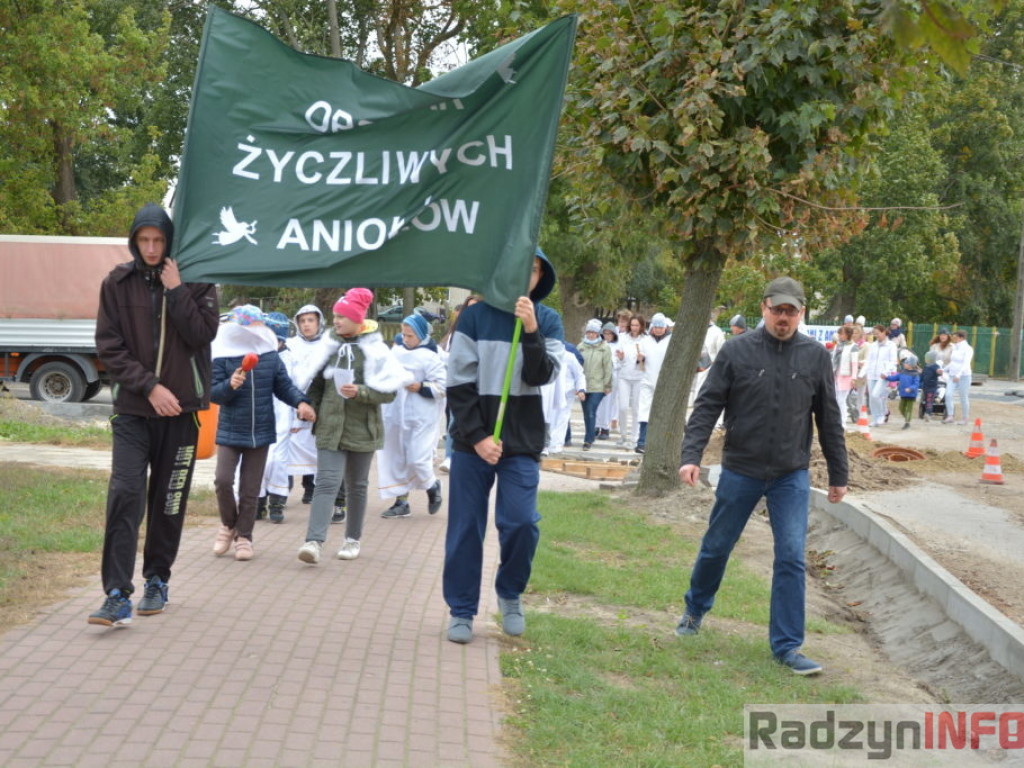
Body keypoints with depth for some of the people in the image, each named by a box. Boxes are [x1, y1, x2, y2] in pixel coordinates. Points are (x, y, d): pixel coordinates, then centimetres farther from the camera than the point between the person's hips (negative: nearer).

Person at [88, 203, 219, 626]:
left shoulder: (196, 281, 0)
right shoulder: (117, 283, 0)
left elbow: (202, 335, -10)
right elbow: (109, 347, -2)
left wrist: (176, 291, -15)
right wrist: (149, 386, -12)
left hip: (180, 407, 1)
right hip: (132, 407, 0)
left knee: (169, 499, 8)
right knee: (124, 494, -13)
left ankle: (157, 580, 24)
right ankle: (117, 595, -13)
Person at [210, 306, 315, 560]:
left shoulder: (271, 356, 0)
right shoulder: (223, 356, -9)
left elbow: (284, 386, 5)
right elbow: (213, 394, -9)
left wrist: (300, 402, -12)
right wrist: (230, 385, -29)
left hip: (261, 432, 2)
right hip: (230, 431, -2)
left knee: (250, 489, 7)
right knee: (223, 480, -9)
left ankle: (244, 535, 20)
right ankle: (229, 525, 17)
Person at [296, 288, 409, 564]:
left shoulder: (374, 350, -6)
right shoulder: (331, 346, 7)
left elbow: (388, 392, -9)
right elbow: (316, 383, 17)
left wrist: (359, 392, -22)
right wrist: (310, 406, 3)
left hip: (361, 429, -2)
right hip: (330, 427, 2)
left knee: (357, 486, 12)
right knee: (326, 482, -10)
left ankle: (353, 538, 26)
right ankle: (314, 541, -19)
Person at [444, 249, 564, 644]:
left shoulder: (548, 321, 4)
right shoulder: (475, 317, -1)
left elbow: (541, 376, -7)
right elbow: (459, 383, -3)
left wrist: (531, 330, -20)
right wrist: (477, 436, -10)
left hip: (523, 443, 1)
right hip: (473, 442, -1)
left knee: (521, 523, -7)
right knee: (466, 528, 3)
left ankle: (510, 594, 18)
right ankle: (461, 610, 15)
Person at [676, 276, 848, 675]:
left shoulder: (815, 356, 0)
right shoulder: (737, 351, -5)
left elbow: (829, 419, 7)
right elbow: (707, 406, -5)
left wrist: (838, 474, 9)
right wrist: (691, 455, -16)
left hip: (792, 476, 1)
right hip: (740, 470, 0)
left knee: (791, 557, -6)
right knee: (716, 547, 12)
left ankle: (787, 646, 3)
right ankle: (695, 610, 39)